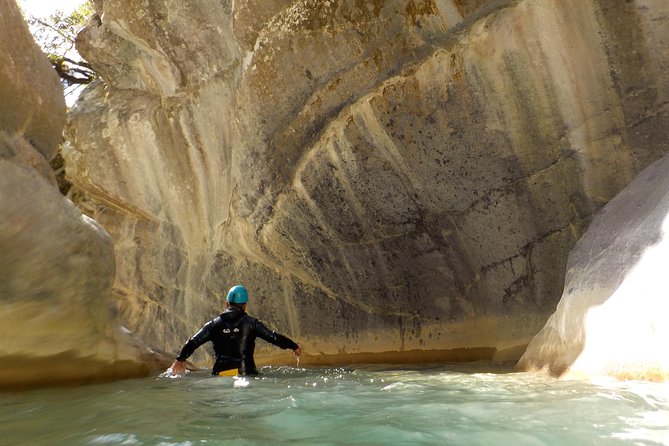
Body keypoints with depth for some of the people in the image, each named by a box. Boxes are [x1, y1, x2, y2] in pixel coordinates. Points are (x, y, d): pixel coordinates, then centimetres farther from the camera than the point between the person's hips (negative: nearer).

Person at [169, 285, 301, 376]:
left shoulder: (214, 324, 10)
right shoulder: (250, 323, 5)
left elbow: (194, 342, 11)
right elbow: (273, 337, 6)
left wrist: (180, 359, 24)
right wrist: (294, 346, 16)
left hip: (220, 373, 2)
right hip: (246, 373, -2)